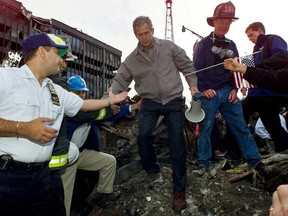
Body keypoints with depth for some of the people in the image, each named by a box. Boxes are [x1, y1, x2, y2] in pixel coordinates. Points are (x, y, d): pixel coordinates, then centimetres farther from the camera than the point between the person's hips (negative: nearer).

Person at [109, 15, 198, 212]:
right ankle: (152, 170, 17)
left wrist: (193, 84, -7)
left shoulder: (169, 47, 0)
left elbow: (187, 65, 6)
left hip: (174, 100, -1)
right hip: (150, 102, 2)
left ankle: (179, 190, 9)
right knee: (144, 136, -16)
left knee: (177, 142, -4)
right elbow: (120, 80, 4)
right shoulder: (132, 59, 4)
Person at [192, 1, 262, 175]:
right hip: (209, 93, -3)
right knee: (205, 128, 1)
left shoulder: (231, 45, 14)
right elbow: (196, 69, -4)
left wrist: (234, 89, 4)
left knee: (241, 127, 4)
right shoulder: (204, 44, 1)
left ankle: (255, 161, 14)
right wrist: (203, 89, -11)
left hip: (228, 92, 4)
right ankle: (204, 163, 12)